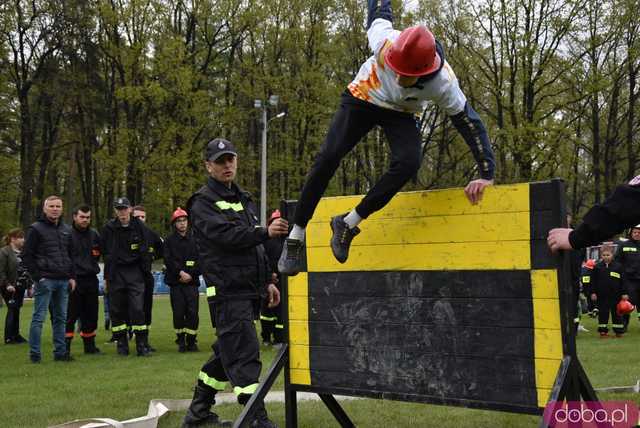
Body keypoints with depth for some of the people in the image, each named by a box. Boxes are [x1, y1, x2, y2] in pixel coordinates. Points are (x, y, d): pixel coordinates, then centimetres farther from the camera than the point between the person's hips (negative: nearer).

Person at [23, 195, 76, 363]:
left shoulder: (66, 230, 15)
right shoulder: (36, 229, -3)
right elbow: (27, 256, -5)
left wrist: (72, 276, 10)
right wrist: (37, 277, -12)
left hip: (64, 280, 6)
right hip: (45, 280, -6)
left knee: (60, 318, 9)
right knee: (38, 318, -5)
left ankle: (60, 352, 14)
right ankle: (35, 354, -2)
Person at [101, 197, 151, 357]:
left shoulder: (138, 226, 2)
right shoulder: (109, 228, 1)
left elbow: (144, 251, 10)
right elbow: (104, 253, 7)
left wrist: (142, 270, 7)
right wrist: (107, 275, 5)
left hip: (134, 272, -1)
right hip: (115, 273, 1)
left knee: (138, 308, -8)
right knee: (117, 310, 3)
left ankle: (141, 344, -3)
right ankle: (121, 344, 13)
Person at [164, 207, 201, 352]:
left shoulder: (195, 239, 11)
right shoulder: (169, 240, 9)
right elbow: (168, 260, -2)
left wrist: (190, 275, -6)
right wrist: (181, 272, -13)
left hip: (192, 281, 0)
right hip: (176, 282, 0)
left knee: (192, 312, -5)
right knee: (178, 312, -3)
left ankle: (192, 340, 3)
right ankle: (181, 341, 7)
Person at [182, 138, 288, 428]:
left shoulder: (243, 199, 21)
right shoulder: (203, 203, -5)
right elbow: (226, 235, -22)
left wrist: (267, 281, 23)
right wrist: (265, 232, -33)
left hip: (248, 290, 9)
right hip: (228, 290, -8)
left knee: (228, 351, 14)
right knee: (245, 353, -13)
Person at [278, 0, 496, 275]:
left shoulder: (443, 84, -33)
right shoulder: (386, 41, -35)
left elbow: (470, 123, -22)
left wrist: (487, 174, -23)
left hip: (400, 114, 0)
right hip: (363, 98, 0)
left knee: (408, 163, -27)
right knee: (328, 158, -18)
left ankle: (348, 224, -12)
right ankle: (295, 239, -9)